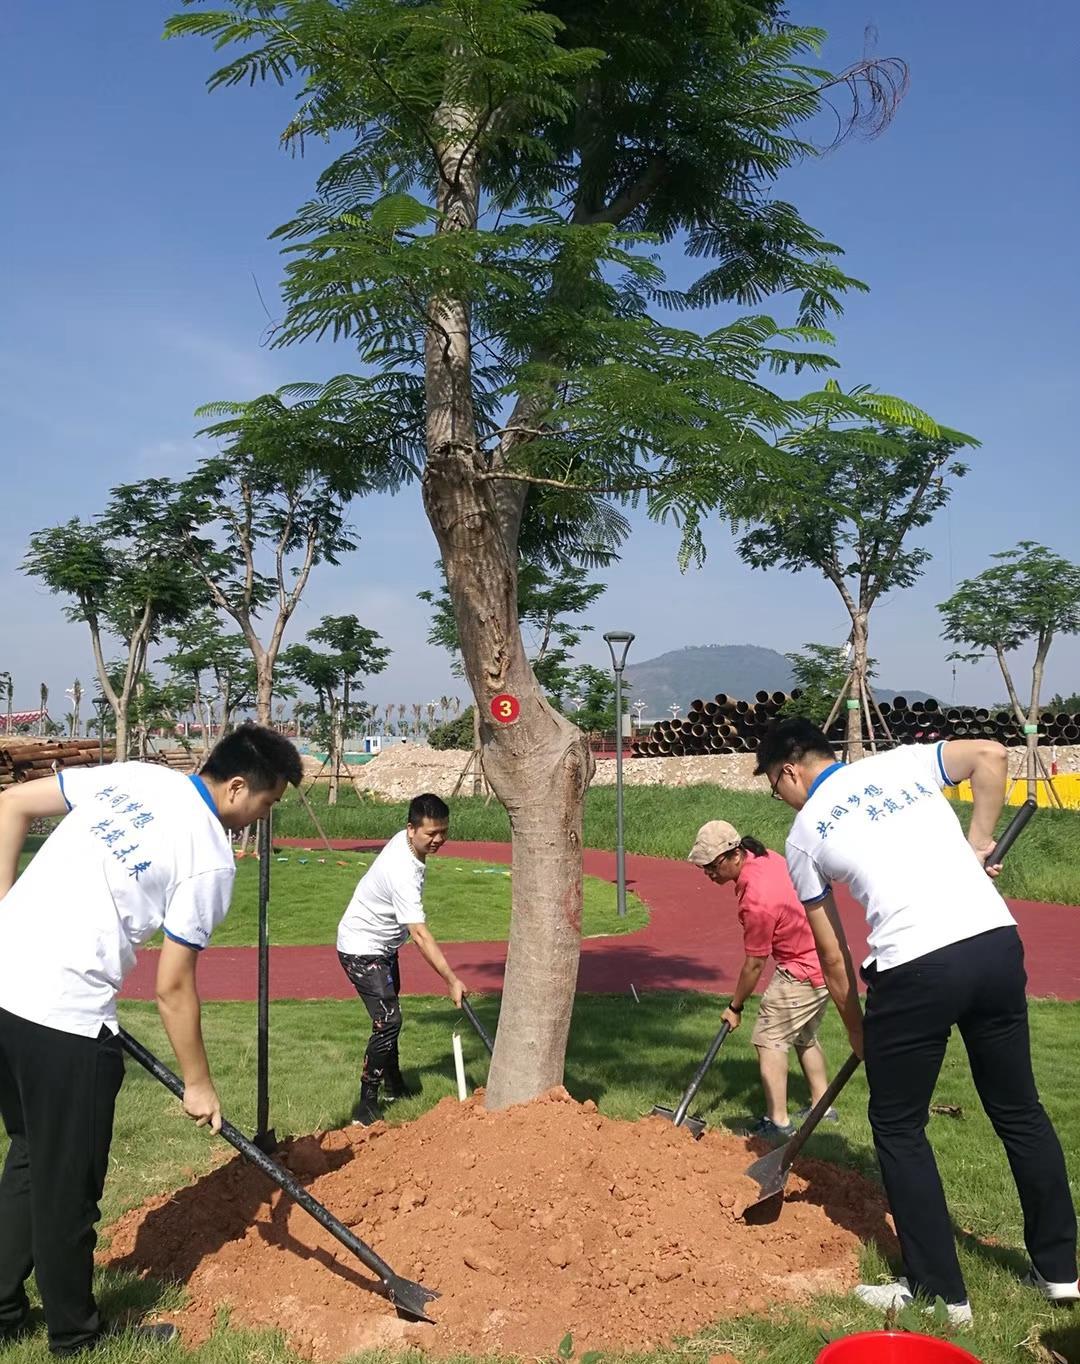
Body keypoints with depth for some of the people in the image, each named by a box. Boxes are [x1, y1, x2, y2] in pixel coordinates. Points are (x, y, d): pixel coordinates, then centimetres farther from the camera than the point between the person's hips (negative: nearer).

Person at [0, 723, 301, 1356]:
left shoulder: (128, 774, 8)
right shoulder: (211, 857, -10)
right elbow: (173, 988, -7)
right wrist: (199, 1083, 5)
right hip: (65, 1018, -8)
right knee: (69, 1185, 11)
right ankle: (76, 1337, 29)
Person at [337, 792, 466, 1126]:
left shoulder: (406, 841, -7)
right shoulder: (402, 872, -35)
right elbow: (420, 935, -38)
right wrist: (452, 981, -38)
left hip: (383, 945, 10)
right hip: (361, 950, -10)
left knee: (389, 1016, 21)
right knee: (388, 1020, -17)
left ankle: (393, 1084, 37)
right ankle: (366, 1104, -9)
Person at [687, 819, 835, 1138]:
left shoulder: (757, 902, -29)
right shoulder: (767, 857, -3)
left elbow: (754, 965, -18)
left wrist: (735, 1007, -4)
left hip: (802, 974, -10)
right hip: (824, 961, 10)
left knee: (769, 1040, -6)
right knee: (805, 1037, 22)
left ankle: (778, 1122, -3)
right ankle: (822, 1105, 33)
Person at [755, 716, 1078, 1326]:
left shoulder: (805, 833, 9)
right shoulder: (902, 762, 16)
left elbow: (833, 955, 13)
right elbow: (991, 755, 6)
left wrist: (857, 1030, 24)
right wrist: (978, 844, 14)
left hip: (914, 967, -5)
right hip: (997, 940, 5)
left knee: (898, 1128, 14)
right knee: (1020, 1110, 20)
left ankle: (941, 1291, 19)